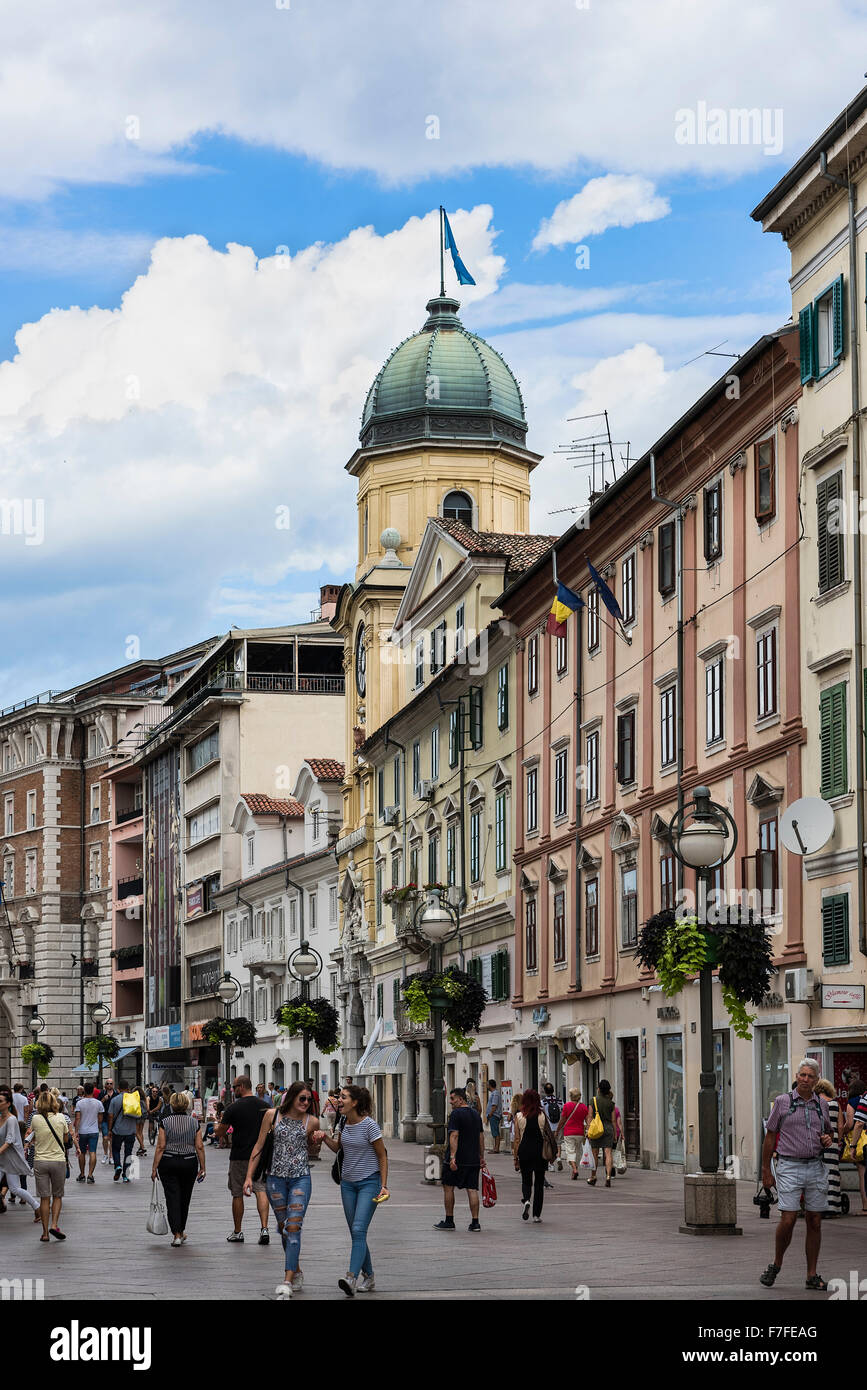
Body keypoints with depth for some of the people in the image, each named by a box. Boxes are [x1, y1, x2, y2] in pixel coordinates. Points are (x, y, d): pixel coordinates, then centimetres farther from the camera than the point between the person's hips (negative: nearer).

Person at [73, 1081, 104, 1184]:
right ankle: (90, 1175, -13)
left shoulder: (79, 1103, -5)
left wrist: (76, 1131, -9)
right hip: (94, 1131, 0)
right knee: (92, 1153, -4)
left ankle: (82, 1175, 20)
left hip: (82, 1131, 0)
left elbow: (77, 1118, -10)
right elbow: (100, 1119, 5)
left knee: (81, 1153, 13)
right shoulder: (98, 1103, -1)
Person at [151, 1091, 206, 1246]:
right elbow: (199, 1147, -2)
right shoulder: (194, 1122, 0)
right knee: (185, 1199, 16)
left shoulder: (165, 1122, -6)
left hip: (168, 1163, -2)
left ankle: (176, 1234, -10)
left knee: (172, 1198, -1)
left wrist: (155, 1168, -4)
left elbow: (160, 1147, -8)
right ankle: (182, 1232, 28)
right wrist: (202, 1168, 5)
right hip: (189, 1163, 2)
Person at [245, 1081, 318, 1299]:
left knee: (293, 1228, -12)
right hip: (276, 1177, 1)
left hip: (301, 1177, -1)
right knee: (283, 1228, 9)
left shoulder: (311, 1122, 1)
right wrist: (249, 1176, 1)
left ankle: (287, 1282, -16)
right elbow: (259, 1146, 5)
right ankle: (297, 1275, 24)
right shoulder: (272, 1115, 0)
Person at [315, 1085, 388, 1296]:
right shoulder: (344, 1122, 5)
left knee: (358, 1230, -18)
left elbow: (382, 1156, -8)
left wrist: (383, 1185, -12)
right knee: (356, 1233, 7)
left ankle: (352, 1277, -27)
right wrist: (325, 1137, 0)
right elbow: (337, 1148, 20)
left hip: (369, 1182, -7)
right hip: (348, 1183, 7)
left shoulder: (369, 1125, -14)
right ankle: (368, 1278, 17)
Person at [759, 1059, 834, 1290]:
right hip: (790, 1168, -3)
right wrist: (765, 1171, 0)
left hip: (815, 1168, 4)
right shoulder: (782, 1102, -1)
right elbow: (770, 1136, 2)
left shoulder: (822, 1104, 9)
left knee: (815, 1222, 4)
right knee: (788, 1220, -11)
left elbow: (829, 1131, 24)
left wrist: (829, 1139, -1)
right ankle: (776, 1265, 12)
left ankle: (812, 1276, 10)